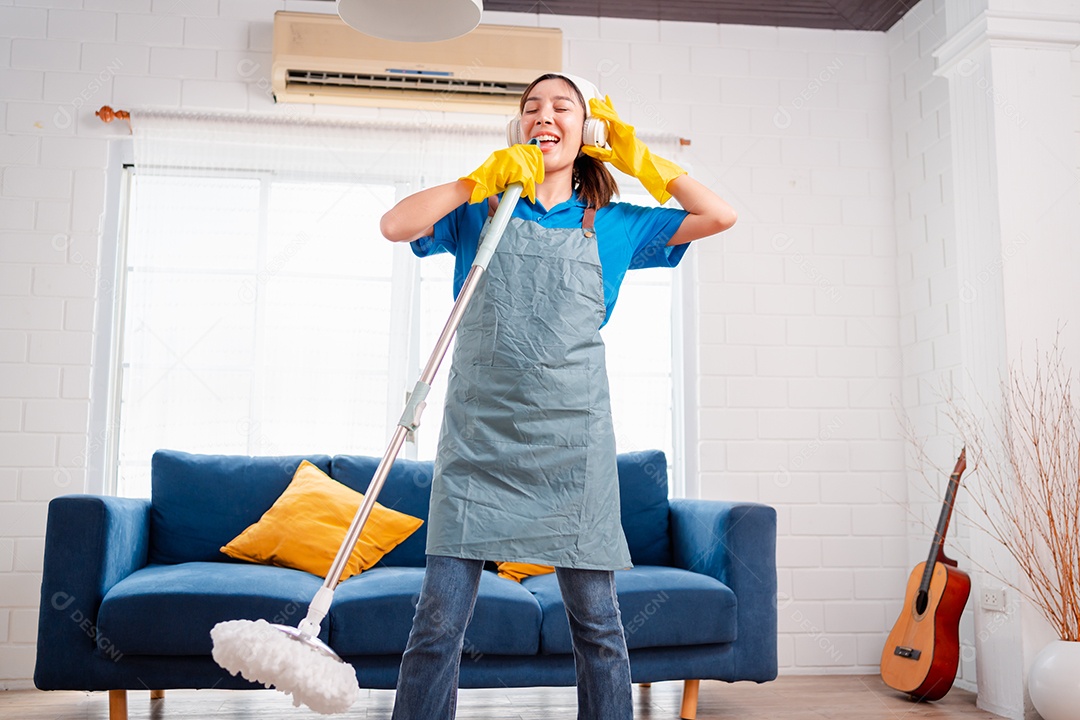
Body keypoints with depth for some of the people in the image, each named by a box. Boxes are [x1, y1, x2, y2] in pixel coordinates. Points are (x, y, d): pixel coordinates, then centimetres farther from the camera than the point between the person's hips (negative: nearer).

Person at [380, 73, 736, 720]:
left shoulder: (611, 225, 14)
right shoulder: (482, 211, 13)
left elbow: (719, 215, 12)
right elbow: (396, 225, -2)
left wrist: (635, 156, 12)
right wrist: (482, 179, -4)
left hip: (572, 436, 1)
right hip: (479, 432, 0)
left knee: (596, 619, 6)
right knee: (440, 619, -2)